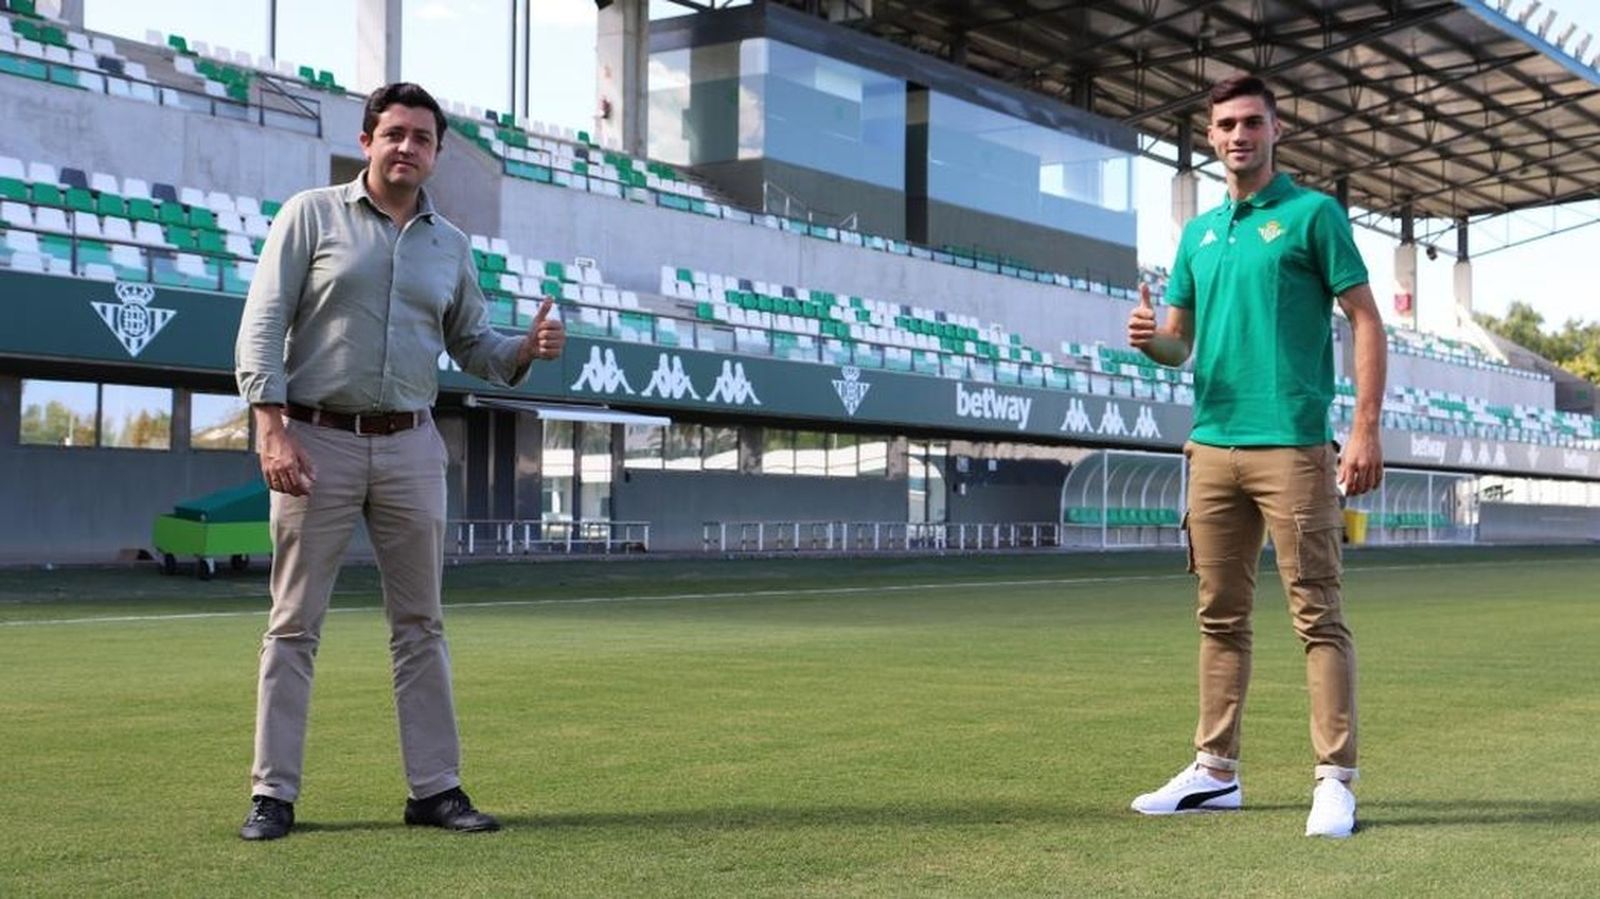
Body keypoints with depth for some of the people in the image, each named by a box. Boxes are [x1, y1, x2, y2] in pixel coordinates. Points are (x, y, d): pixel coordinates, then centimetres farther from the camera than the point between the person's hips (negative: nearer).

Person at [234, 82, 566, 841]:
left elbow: (472, 346, 16)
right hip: (317, 441, -4)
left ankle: (435, 788, 11)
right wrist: (271, 429, -16)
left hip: (410, 447, 4)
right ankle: (273, 793, 6)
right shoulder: (311, 215, 0)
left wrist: (528, 349, -6)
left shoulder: (451, 245, 12)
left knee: (420, 623, 5)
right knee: (294, 623, 0)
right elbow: (262, 329, -6)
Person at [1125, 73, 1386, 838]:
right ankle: (1215, 772, 18)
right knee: (1221, 617, 10)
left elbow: (1366, 322, -4)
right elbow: (1179, 344, 18)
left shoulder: (1312, 214, 0)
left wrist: (1366, 427, -14)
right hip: (1213, 445, 6)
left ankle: (1335, 781, -1)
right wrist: (1149, 339, -6)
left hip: (1293, 445, -6)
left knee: (1317, 615, -4)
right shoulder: (1198, 232, 16)